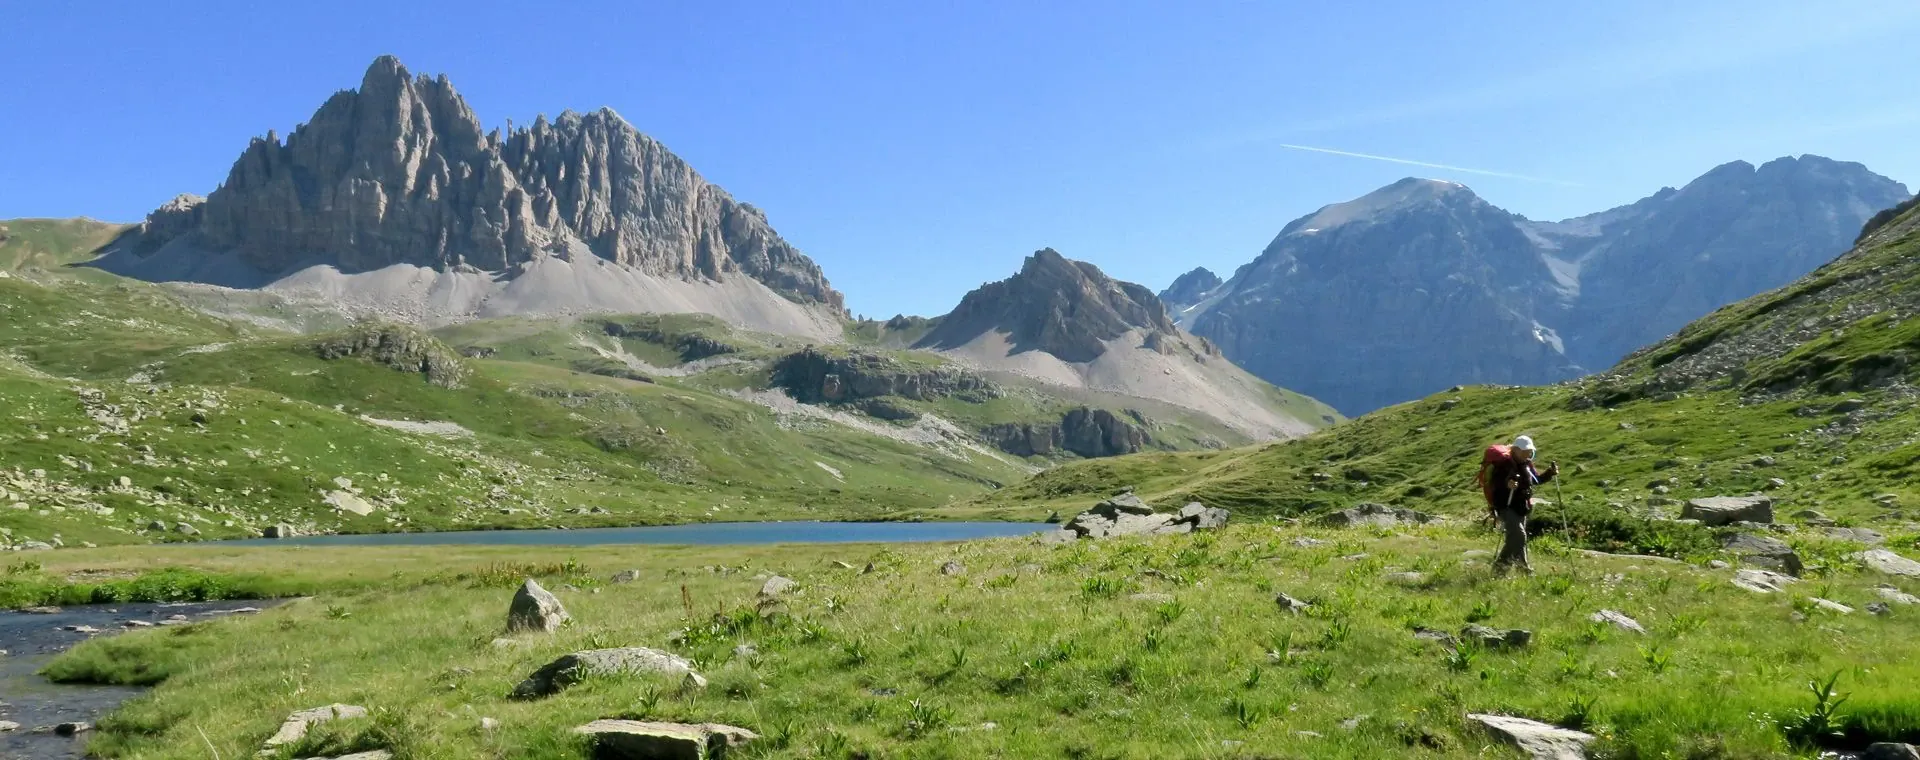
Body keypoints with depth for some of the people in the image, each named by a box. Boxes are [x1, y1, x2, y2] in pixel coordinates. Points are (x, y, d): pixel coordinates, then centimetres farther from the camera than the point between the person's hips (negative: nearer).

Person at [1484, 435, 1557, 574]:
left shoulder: (1527, 464, 8)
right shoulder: (1503, 464, -17)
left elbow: (1537, 478, 21)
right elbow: (1493, 483, -25)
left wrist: (1550, 473, 5)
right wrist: (1506, 484, -44)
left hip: (1521, 508, 9)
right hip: (1505, 507, -9)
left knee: (1514, 537, 14)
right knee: (1519, 534, -20)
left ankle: (1501, 565, 27)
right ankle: (1522, 566, -11)